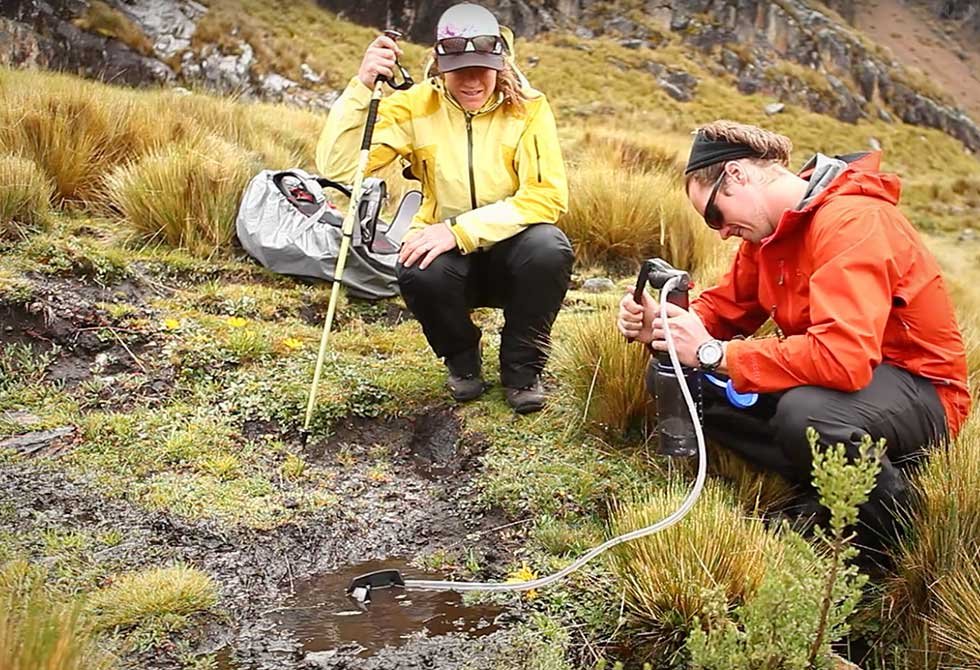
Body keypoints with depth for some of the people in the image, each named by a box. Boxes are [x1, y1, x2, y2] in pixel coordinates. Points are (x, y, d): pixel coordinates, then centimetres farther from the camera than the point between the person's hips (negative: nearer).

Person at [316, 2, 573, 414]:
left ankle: (522, 367, -6)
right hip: (447, 255, 1)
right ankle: (462, 359, 1)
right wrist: (362, 86, -29)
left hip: (510, 252, 0)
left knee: (549, 248, -33)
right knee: (418, 272, -33)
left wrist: (461, 229, -28)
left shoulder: (528, 109, -10)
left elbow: (548, 195, -20)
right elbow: (336, 167, -17)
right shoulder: (416, 107, -8)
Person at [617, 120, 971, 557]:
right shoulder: (772, 226, 3)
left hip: (920, 388, -8)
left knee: (804, 411, -40)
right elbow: (726, 307, 8)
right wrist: (663, 326, -13)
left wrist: (713, 353, -31)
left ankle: (887, 513, -9)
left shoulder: (852, 221, -25)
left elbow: (842, 356, -37)